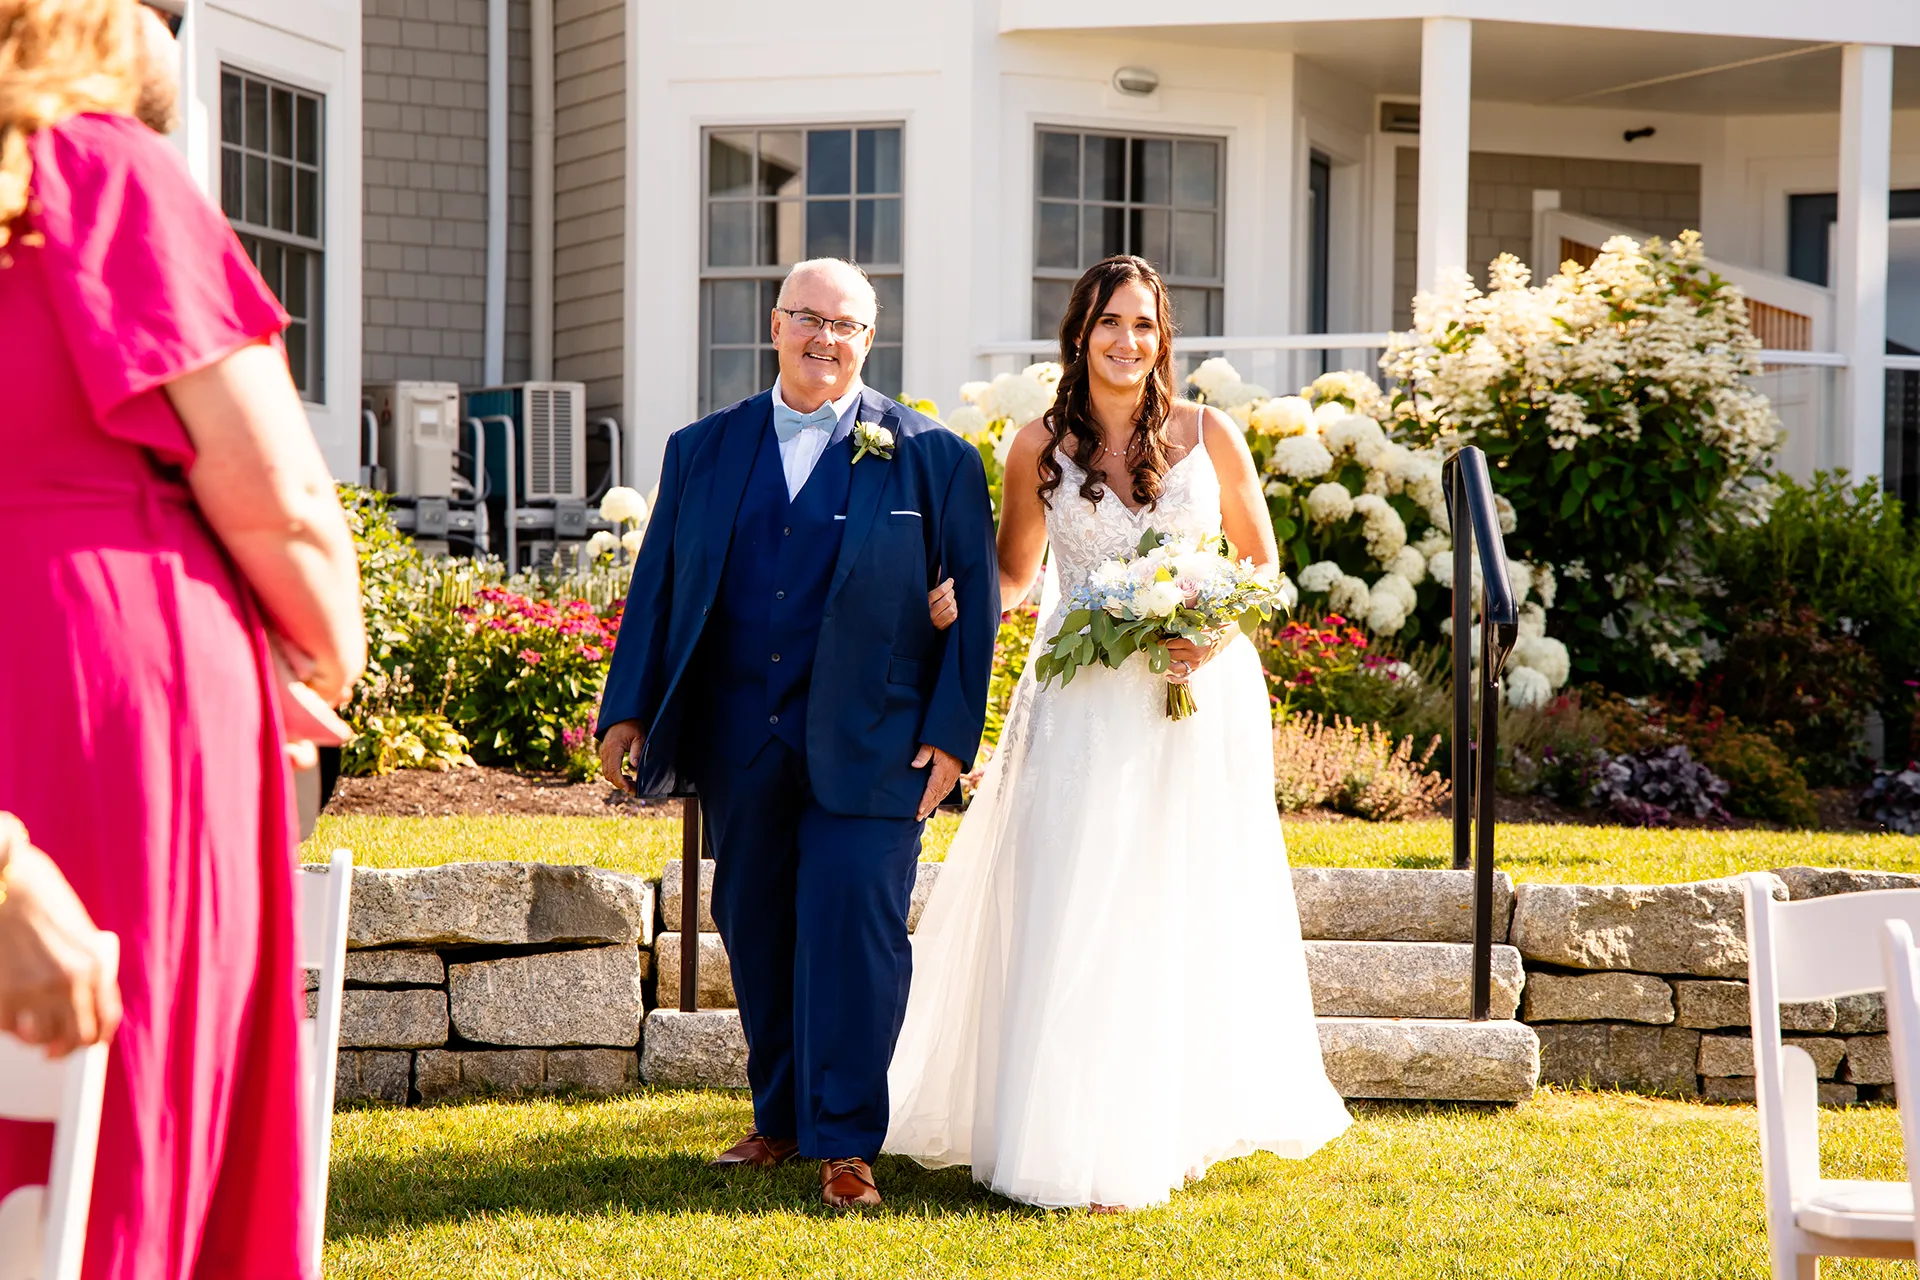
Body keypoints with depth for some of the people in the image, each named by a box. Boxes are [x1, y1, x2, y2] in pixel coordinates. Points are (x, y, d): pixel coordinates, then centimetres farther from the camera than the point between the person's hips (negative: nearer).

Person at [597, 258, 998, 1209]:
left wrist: (952, 733, -6)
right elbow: (657, 588, 12)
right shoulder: (702, 451, 11)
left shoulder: (934, 460, 2)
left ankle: (844, 1145, -1)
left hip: (869, 748, -4)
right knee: (756, 934, 11)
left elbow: (973, 604, 1)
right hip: (740, 745, 4)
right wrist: (628, 710, 5)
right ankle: (781, 1119, 26)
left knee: (852, 931, -8)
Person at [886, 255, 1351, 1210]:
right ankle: (1082, 1142, 2)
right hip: (1083, 704, 0)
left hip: (1197, 695, 0)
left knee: (1186, 910, 6)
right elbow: (1014, 575, 12)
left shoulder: (1209, 436, 2)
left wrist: (1219, 632, -11)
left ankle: (1179, 1126, 18)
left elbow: (1262, 562, 8)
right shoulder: (1041, 446, 3)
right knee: (1076, 918, -4)